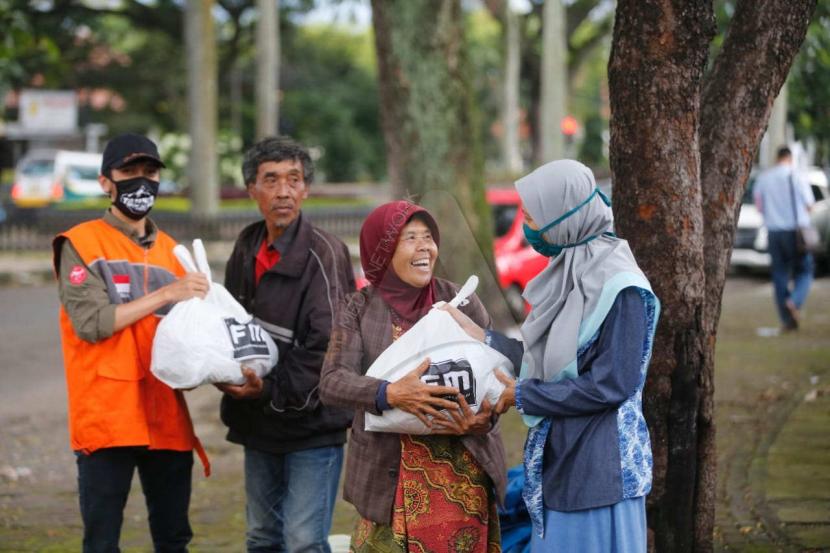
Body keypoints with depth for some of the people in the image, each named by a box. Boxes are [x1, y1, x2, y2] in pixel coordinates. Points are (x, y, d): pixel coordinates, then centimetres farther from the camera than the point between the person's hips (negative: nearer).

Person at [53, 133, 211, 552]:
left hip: (166, 418, 5)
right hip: (107, 419, -5)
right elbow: (90, 323, -14)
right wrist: (165, 293, -14)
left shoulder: (170, 250, 15)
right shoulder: (81, 244, -2)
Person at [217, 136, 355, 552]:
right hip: (258, 424, 8)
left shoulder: (324, 254, -16)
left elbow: (329, 349, -21)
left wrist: (272, 390, -22)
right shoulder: (247, 248, 8)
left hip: (312, 426, -8)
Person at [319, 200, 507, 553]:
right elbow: (332, 383, -11)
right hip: (389, 477, -1)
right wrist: (390, 394, -30)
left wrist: (484, 418, -21)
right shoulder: (359, 309, 1)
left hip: (462, 475, 1)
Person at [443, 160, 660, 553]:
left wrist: (522, 395, -13)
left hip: (600, 471, -9)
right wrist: (483, 339, 12)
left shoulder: (618, 287, -17)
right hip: (560, 462, 9)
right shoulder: (567, 272, 9)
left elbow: (611, 384, -20)